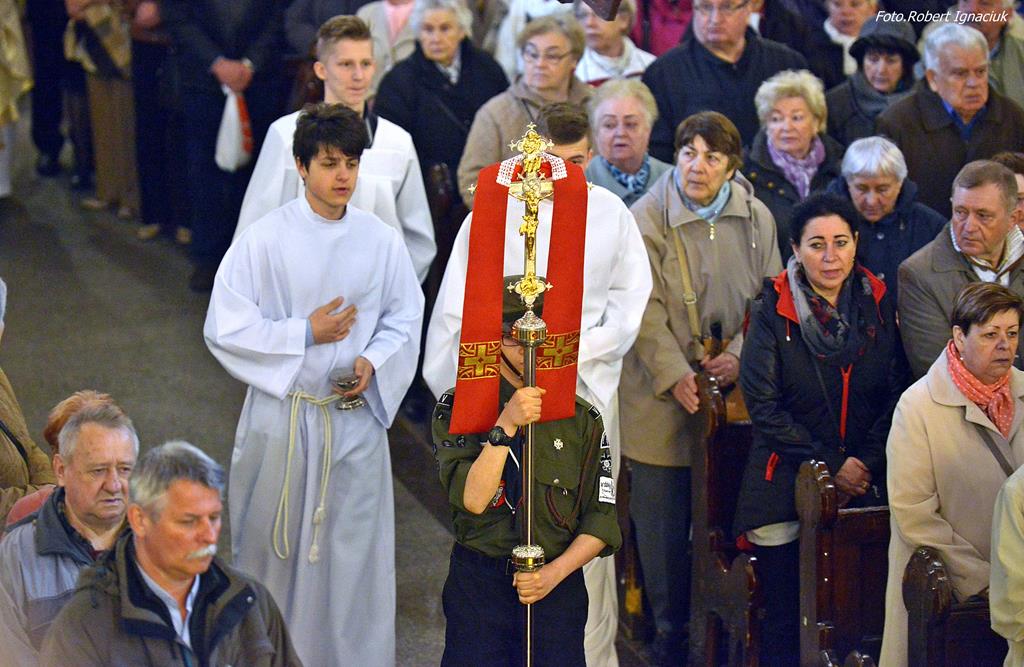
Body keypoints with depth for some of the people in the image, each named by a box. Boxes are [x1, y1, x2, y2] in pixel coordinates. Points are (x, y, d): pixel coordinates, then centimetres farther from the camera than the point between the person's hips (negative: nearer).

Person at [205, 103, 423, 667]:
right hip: (280, 416, -1)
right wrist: (306, 334, -15)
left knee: (355, 550, 5)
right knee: (272, 544, 8)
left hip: (356, 416, 2)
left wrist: (374, 362, -11)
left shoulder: (382, 240, 0)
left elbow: (405, 320, 8)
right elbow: (224, 329, -8)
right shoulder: (264, 239, -7)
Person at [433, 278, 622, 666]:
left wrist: (555, 572, -13)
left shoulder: (582, 419, 4)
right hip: (478, 588, -1)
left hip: (558, 587, 2)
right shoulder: (457, 408, -2)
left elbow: (601, 520, 2)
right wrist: (506, 426, -24)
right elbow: (472, 500, -15)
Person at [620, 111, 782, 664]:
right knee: (663, 518, 2)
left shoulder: (757, 219, 4)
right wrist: (676, 374, -18)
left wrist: (740, 356, -7)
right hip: (662, 394, -2)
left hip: (734, 389, 3)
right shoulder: (647, 218, -7)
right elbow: (646, 310, -9)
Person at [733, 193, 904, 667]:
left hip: (866, 482, 2)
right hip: (786, 486, -2)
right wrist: (831, 465, -10)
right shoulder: (772, 312, -4)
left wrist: (867, 462, -6)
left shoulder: (877, 306, 5)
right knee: (786, 624, -2)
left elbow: (896, 396, 8)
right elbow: (763, 407, -7)